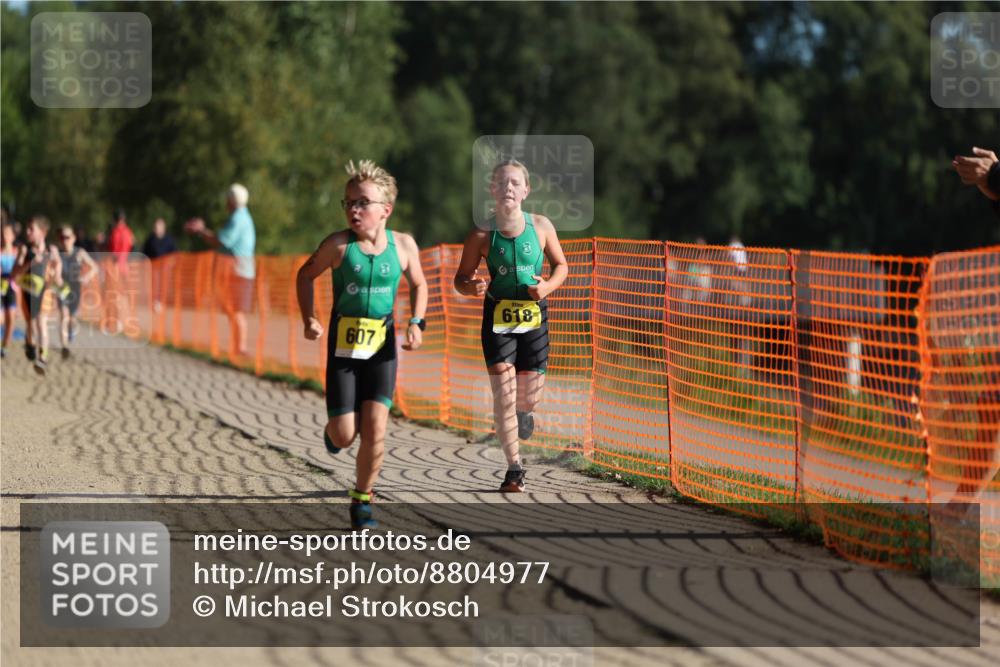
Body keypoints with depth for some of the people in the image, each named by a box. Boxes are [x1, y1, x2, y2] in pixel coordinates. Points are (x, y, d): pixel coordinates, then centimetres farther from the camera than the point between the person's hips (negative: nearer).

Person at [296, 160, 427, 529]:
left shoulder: (403, 245, -3)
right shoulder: (339, 244, -9)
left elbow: (418, 284, 14)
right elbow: (305, 275, 6)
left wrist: (416, 323, 0)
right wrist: (309, 319, -5)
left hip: (382, 345, 1)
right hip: (343, 343, -1)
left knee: (375, 427, -11)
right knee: (343, 435, -3)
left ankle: (362, 497, 7)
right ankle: (334, 429, 36)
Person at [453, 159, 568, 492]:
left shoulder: (541, 226, -4)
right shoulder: (482, 235, -8)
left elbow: (561, 265, 10)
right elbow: (461, 278, 2)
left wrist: (548, 285, -11)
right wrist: (472, 287, -21)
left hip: (534, 315, 2)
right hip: (498, 317, -2)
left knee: (529, 397, 6)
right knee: (503, 395, -9)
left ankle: (523, 412, 46)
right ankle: (514, 468, 2)